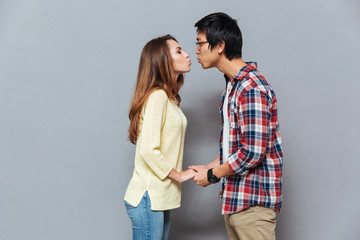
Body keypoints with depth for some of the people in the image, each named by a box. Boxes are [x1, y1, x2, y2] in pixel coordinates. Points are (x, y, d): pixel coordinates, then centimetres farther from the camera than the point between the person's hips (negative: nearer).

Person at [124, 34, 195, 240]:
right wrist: (179, 175, -12)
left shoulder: (169, 98, 14)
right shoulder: (157, 96, -15)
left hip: (161, 198, 9)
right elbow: (148, 151, -22)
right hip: (148, 199, -9)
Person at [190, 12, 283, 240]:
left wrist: (212, 175, -12)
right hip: (234, 196, 10)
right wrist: (210, 167, 10)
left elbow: (252, 152, -24)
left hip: (253, 200, -10)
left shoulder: (252, 88, -20)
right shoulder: (233, 85, 13)